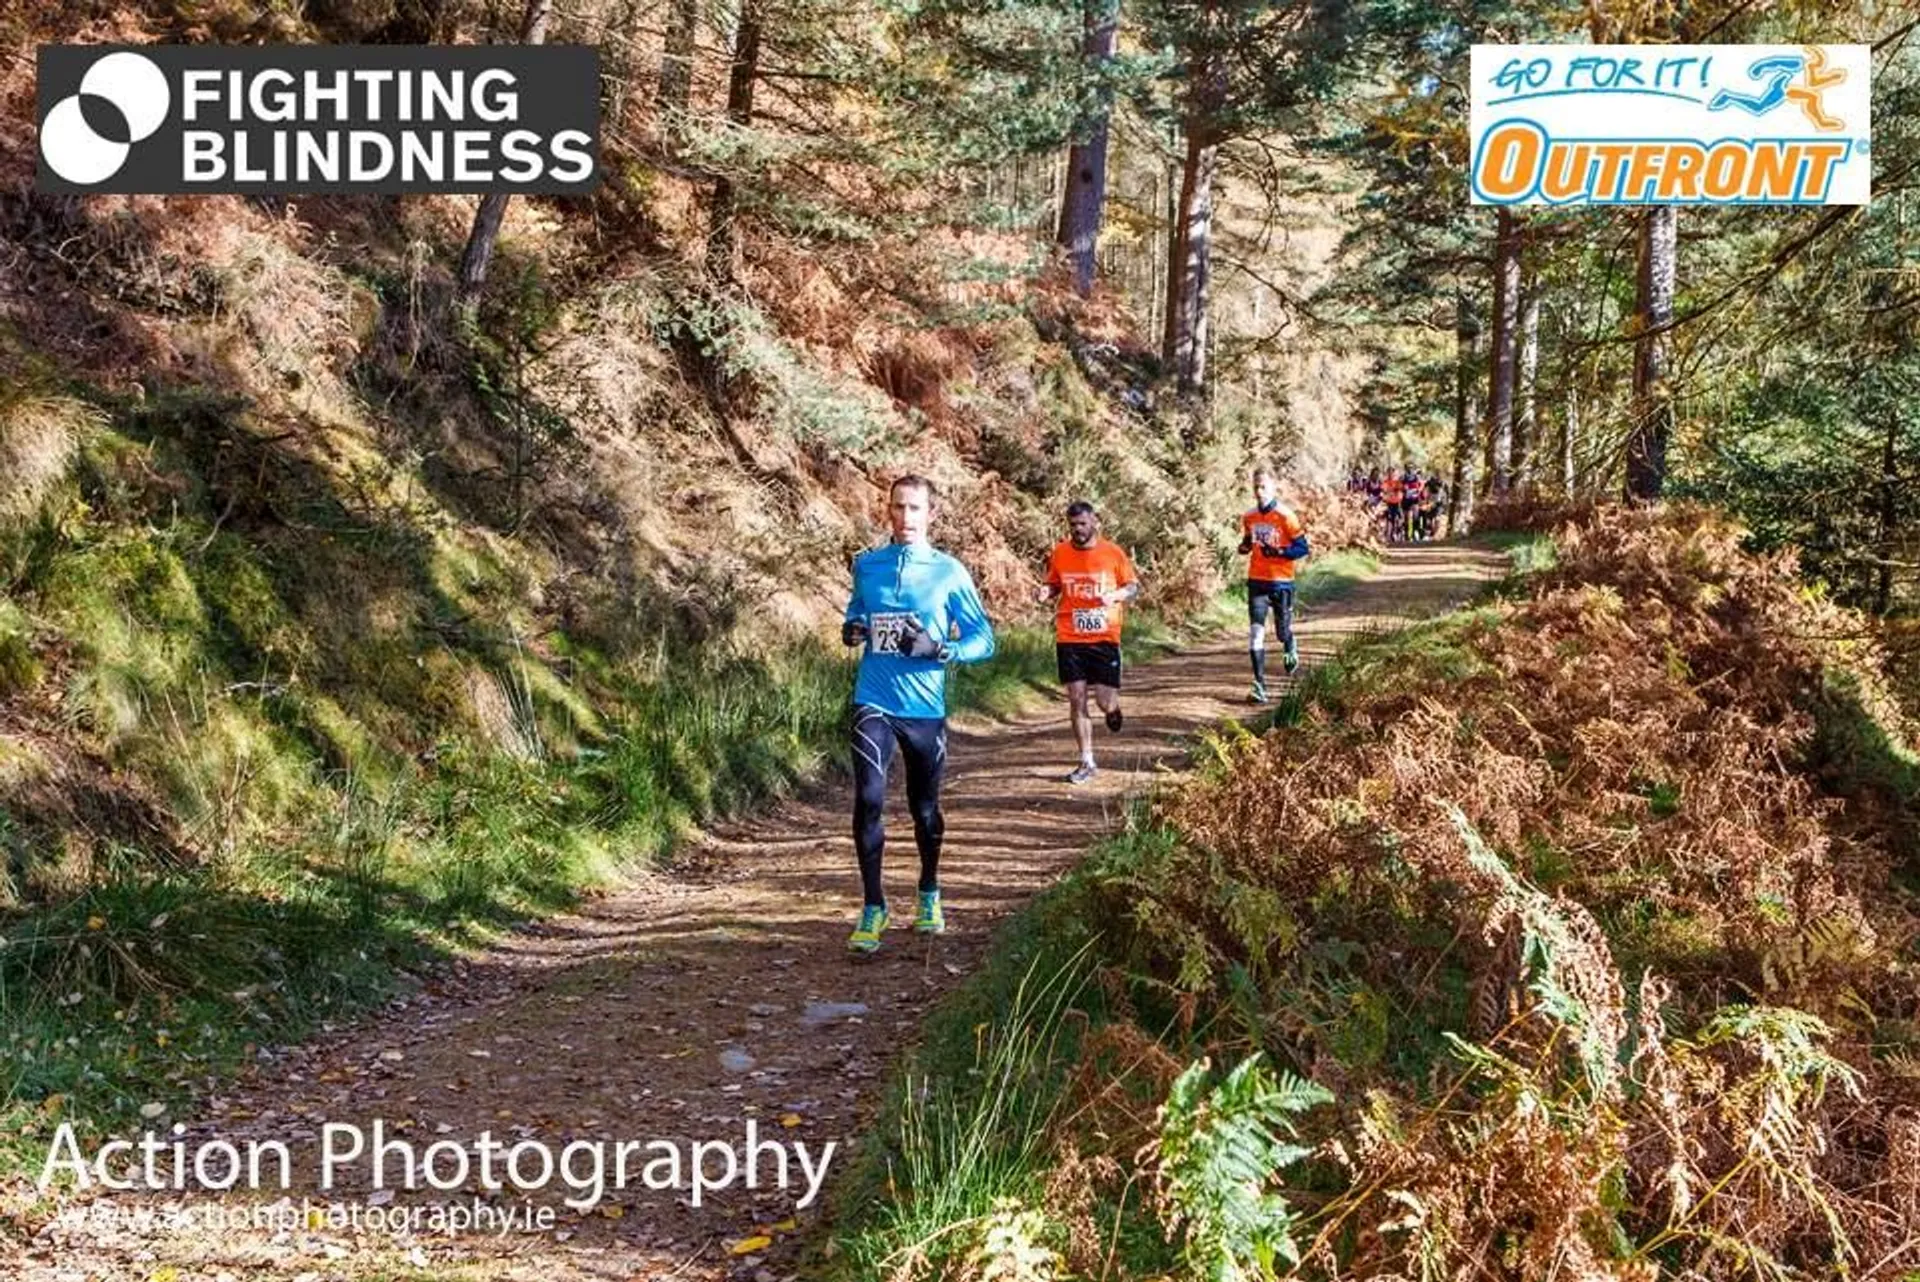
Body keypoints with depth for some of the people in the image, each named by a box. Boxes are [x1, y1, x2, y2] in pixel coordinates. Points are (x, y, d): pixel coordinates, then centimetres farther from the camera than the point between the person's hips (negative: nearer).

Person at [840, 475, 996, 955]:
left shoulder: (949, 572, -3)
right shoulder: (866, 565, 5)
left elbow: (983, 639, -1)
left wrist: (938, 649, -19)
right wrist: (851, 628, -1)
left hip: (925, 706, -1)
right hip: (874, 703, 1)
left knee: (925, 807, 13)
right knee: (868, 800, -13)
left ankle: (929, 894, 37)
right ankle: (873, 907, -2)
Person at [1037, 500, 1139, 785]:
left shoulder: (1113, 552, -4)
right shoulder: (1060, 553, 1)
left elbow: (1134, 586, 4)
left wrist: (1116, 595, -16)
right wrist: (1047, 592, -9)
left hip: (1104, 637, -1)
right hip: (1069, 639, 2)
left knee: (1104, 701, -3)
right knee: (1076, 700, 1)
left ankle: (1113, 709, 37)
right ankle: (1087, 762, 11)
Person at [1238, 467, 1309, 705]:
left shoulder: (1285, 516, -10)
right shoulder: (1249, 517, 4)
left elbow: (1302, 548, -8)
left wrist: (1277, 552, -24)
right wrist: (1245, 547, -4)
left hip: (1281, 581, -3)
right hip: (1256, 580, 3)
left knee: (1283, 630, 11)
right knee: (1255, 633, -9)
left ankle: (1289, 650, 50)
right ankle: (1259, 685, -8)